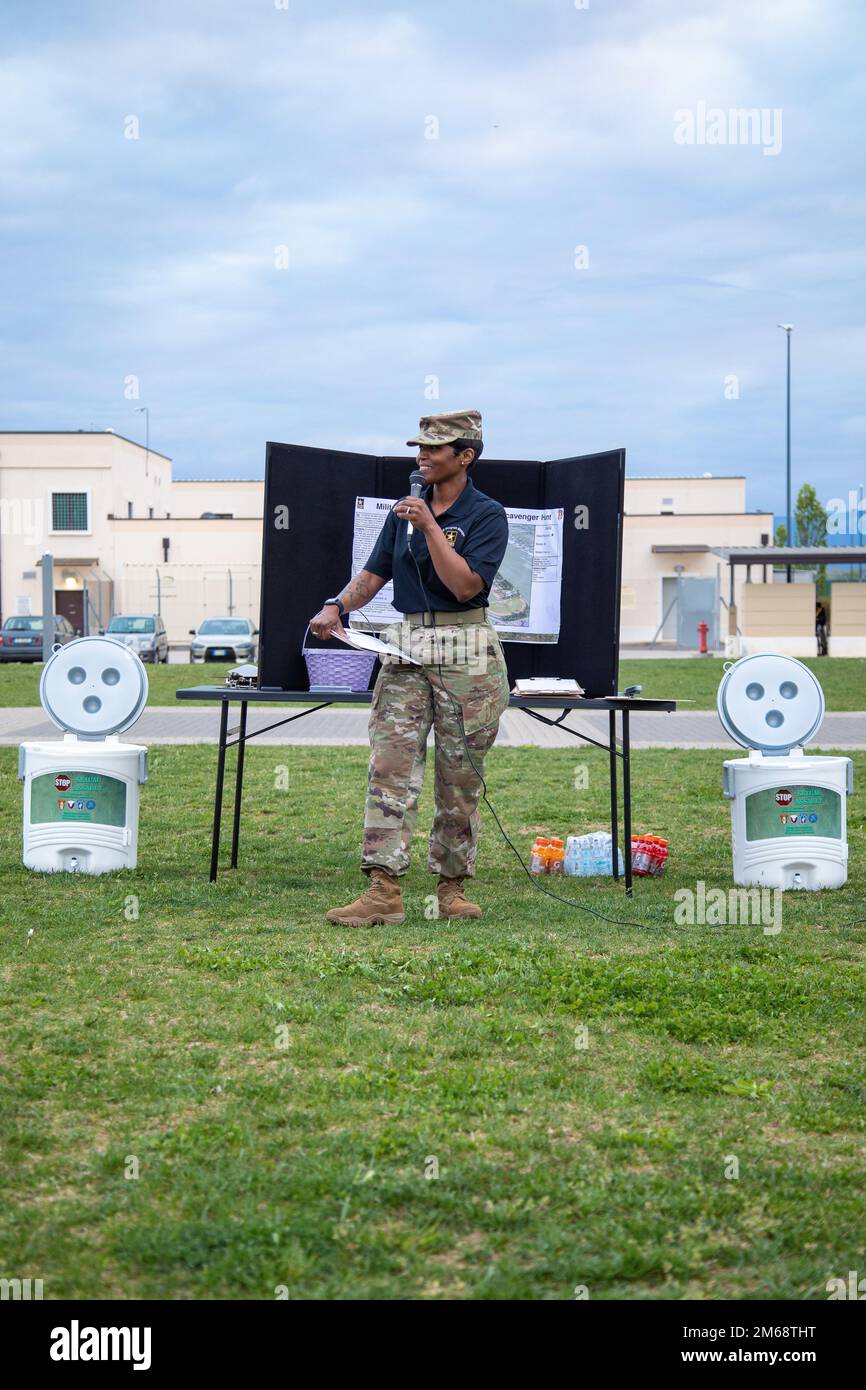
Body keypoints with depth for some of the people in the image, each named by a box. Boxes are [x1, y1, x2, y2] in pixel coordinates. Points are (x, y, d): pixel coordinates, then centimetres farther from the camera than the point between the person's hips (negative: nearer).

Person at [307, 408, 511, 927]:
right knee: (390, 769, -7)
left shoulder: (486, 514, -4)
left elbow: (465, 585, -15)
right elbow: (374, 574, 14)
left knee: (460, 778, 3)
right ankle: (384, 891, -10)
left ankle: (452, 888, 14)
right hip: (408, 651, 4)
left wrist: (429, 526, -18)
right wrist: (338, 606, -4)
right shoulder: (406, 509, 13)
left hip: (466, 657, -4)